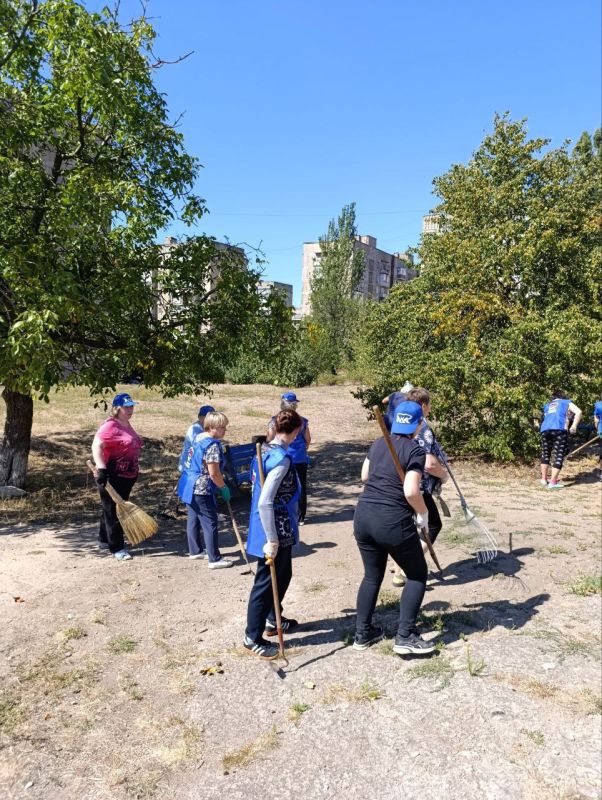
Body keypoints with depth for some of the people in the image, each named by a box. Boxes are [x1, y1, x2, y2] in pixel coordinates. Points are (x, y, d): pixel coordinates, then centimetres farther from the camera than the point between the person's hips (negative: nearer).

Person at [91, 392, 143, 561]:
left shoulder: (126, 425, 13)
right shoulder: (110, 426, -16)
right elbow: (96, 446, -25)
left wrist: (134, 472, 27)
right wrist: (101, 468, -34)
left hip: (127, 476, 9)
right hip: (111, 476, -9)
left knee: (114, 509, 19)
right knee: (113, 511, -2)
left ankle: (104, 540, 34)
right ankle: (117, 548, 5)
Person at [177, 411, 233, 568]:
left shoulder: (198, 438, 9)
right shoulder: (213, 445, -20)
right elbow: (214, 473, -23)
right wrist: (224, 487, -8)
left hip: (190, 486, 10)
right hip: (202, 490, -10)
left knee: (193, 518, 19)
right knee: (210, 523, -4)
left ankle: (195, 550, 31)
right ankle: (215, 559, 0)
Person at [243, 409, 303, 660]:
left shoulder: (265, 451, 4)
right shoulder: (281, 458, -24)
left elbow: (257, 483, 16)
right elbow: (265, 503, -29)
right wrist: (272, 540, -24)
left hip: (280, 530, 10)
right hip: (276, 531, -10)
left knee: (283, 575, 25)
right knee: (266, 582, 4)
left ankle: (273, 620, 43)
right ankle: (252, 638, 18)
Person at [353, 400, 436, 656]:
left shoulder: (378, 443, 9)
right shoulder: (415, 450, -9)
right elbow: (411, 491, -19)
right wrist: (423, 513, -3)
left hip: (363, 517, 6)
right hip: (393, 521, -6)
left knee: (372, 575, 22)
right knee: (417, 574, 14)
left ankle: (362, 634, 28)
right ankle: (405, 637, 11)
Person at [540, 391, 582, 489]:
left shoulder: (547, 406, 34)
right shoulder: (567, 402, 23)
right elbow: (578, 412, 7)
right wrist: (574, 426, 2)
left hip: (545, 430, 4)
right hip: (560, 429, -4)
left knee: (545, 454, 20)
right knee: (559, 456, -1)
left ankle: (544, 479, 24)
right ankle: (553, 482, -7)